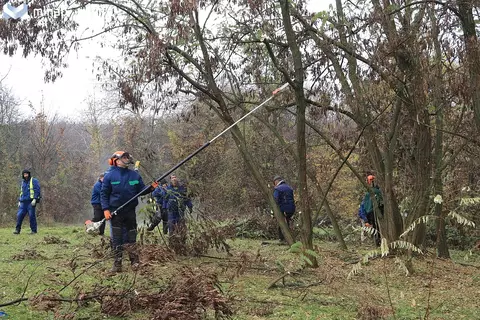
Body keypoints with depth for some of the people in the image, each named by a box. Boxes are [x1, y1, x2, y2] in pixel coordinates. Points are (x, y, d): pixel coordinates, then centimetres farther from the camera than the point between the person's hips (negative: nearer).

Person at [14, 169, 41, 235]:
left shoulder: (34, 181, -1)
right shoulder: (23, 182, 20)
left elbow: (37, 190, -8)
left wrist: (34, 199, -17)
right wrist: (19, 201, 19)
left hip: (31, 202, -6)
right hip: (23, 202, 6)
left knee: (31, 216, -5)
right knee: (19, 215, -2)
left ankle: (34, 230, 2)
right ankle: (17, 230, 3)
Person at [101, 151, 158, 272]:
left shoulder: (135, 175, 7)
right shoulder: (110, 176, -2)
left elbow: (141, 190, 12)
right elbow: (104, 194, -2)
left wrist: (151, 188, -7)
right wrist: (106, 209, -12)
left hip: (130, 211, 3)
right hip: (116, 212, -2)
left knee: (131, 238, 8)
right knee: (117, 240, 1)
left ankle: (134, 262, 16)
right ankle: (117, 264, 5)